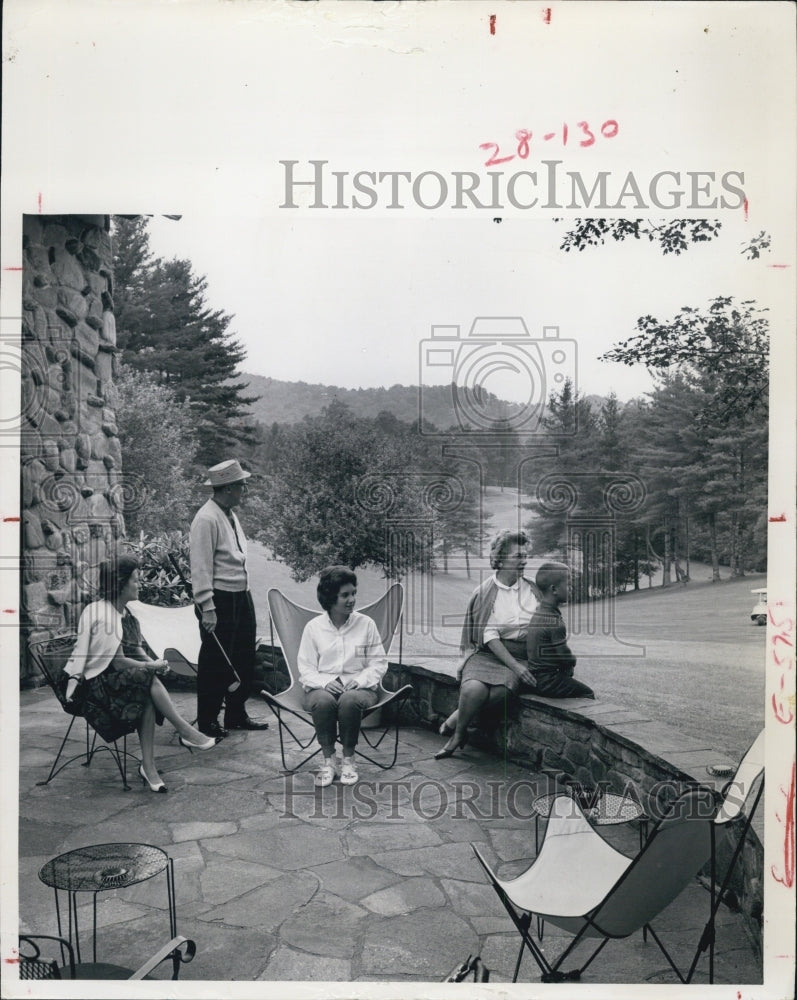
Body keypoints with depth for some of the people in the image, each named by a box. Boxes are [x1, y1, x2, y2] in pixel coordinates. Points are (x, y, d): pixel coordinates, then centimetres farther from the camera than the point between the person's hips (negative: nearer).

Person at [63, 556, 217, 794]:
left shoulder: (127, 615, 14)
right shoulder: (98, 613, -12)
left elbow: (137, 650, 15)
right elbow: (116, 661, -15)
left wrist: (154, 663, -5)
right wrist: (151, 667, -16)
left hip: (122, 678, 7)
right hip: (97, 683, -7)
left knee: (148, 696, -26)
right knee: (148, 678, -31)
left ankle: (148, 766, -27)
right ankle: (186, 732, -25)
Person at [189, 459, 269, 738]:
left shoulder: (230, 515, 12)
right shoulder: (207, 519, -17)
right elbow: (201, 567, -20)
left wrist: (244, 595, 16)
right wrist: (207, 608, -22)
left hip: (241, 597, 10)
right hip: (220, 600, -10)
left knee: (244, 660, 17)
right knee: (215, 664, 1)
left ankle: (236, 715, 31)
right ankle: (207, 722, 15)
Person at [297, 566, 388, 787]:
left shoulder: (366, 624, 7)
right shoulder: (313, 627, 6)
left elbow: (378, 663, 8)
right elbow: (305, 668, 5)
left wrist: (360, 680, -11)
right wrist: (325, 683, -15)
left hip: (359, 687, 0)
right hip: (322, 687, 0)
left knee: (350, 700, -36)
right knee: (323, 701, -36)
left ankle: (348, 759, -16)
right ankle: (329, 758, -18)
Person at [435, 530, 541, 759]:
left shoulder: (532, 591, 12)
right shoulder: (485, 592, 1)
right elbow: (489, 636, -8)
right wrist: (515, 666, -19)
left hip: (520, 657, 2)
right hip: (487, 654, -2)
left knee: (502, 690, -31)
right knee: (474, 688, -32)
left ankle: (456, 719, -7)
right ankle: (459, 732, -3)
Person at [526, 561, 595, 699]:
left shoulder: (536, 614, 7)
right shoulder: (554, 621, -22)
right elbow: (564, 655, -18)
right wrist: (569, 669, 3)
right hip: (547, 681, -9)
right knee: (588, 694, 2)